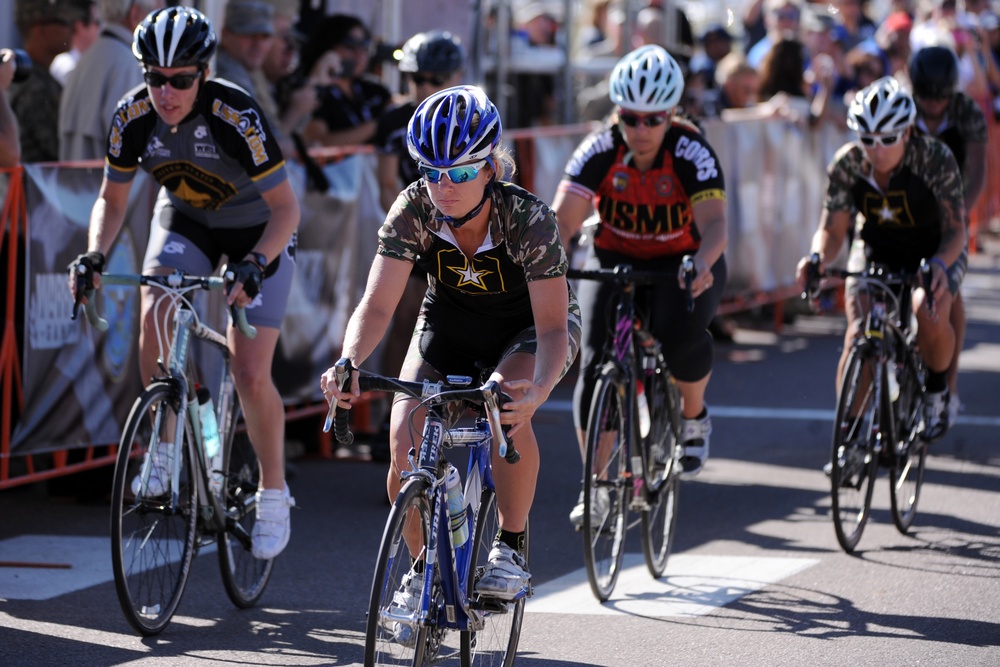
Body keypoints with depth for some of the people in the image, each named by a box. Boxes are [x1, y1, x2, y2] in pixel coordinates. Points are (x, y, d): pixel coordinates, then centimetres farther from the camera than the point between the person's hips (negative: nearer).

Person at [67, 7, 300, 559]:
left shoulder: (237, 116, -33)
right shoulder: (133, 117, -21)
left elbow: (285, 206, -28)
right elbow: (112, 198, -6)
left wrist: (255, 264, -44)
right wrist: (95, 253, -25)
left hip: (257, 230, -4)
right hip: (184, 222, 4)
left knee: (251, 377, -12)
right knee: (154, 320, -24)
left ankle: (274, 491, 9)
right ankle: (165, 452, -5)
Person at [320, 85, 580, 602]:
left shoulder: (527, 217, -33)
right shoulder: (414, 209, -25)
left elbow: (552, 326, -35)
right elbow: (377, 305, -28)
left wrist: (536, 391, -55)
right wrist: (348, 365, -49)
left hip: (526, 328, -3)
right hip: (449, 323, 3)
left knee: (507, 406, -35)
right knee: (406, 443, -17)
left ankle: (511, 549, -17)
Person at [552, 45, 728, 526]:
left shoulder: (691, 152, -22)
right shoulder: (600, 150, -18)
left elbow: (714, 223, -35)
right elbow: (562, 218, -25)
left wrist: (702, 263, -56)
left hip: (682, 264, -2)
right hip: (614, 260, 2)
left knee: (682, 332, -31)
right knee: (596, 359, -18)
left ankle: (694, 418, 1)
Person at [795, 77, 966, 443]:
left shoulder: (935, 158, -28)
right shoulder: (846, 163, -20)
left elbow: (955, 230, -26)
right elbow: (832, 229, -14)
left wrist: (940, 264, -48)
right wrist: (817, 259, -37)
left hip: (935, 249, -2)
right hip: (876, 248, 2)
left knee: (931, 316, -31)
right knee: (857, 336, -19)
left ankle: (936, 389, -1)